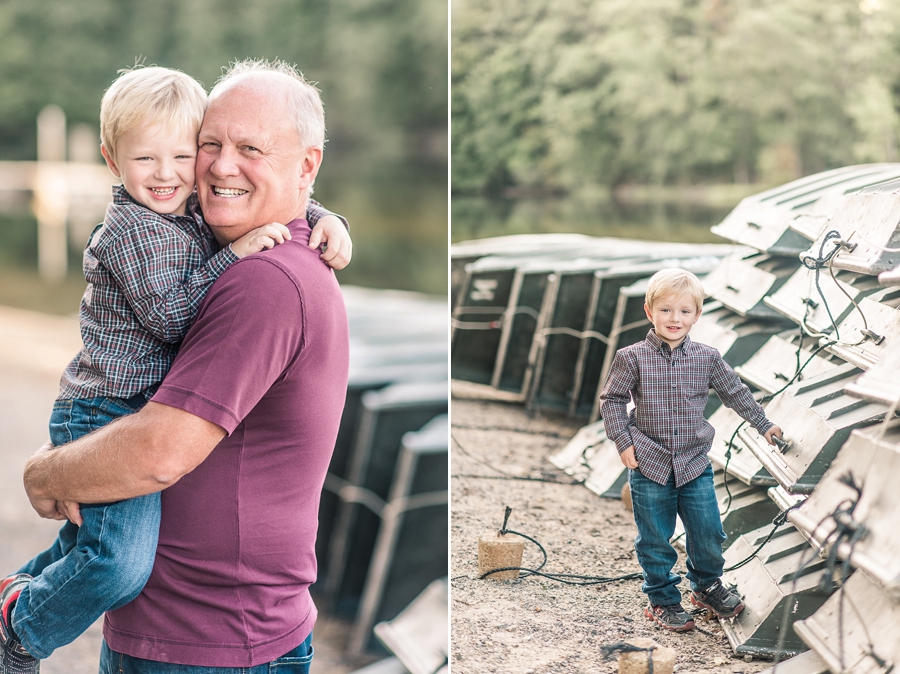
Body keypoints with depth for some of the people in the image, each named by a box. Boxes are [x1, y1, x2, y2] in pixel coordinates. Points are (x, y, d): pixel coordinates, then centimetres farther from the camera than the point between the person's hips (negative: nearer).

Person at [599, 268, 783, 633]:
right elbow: (612, 400, 1)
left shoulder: (707, 358, 1)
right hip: (649, 466, -2)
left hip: (694, 465, 2)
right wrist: (623, 442, -6)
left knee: (709, 532, 5)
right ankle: (662, 600, 22)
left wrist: (763, 424, 22)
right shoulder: (632, 358, -7)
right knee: (655, 540, 5)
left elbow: (735, 392, 15)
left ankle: (707, 585, 31)